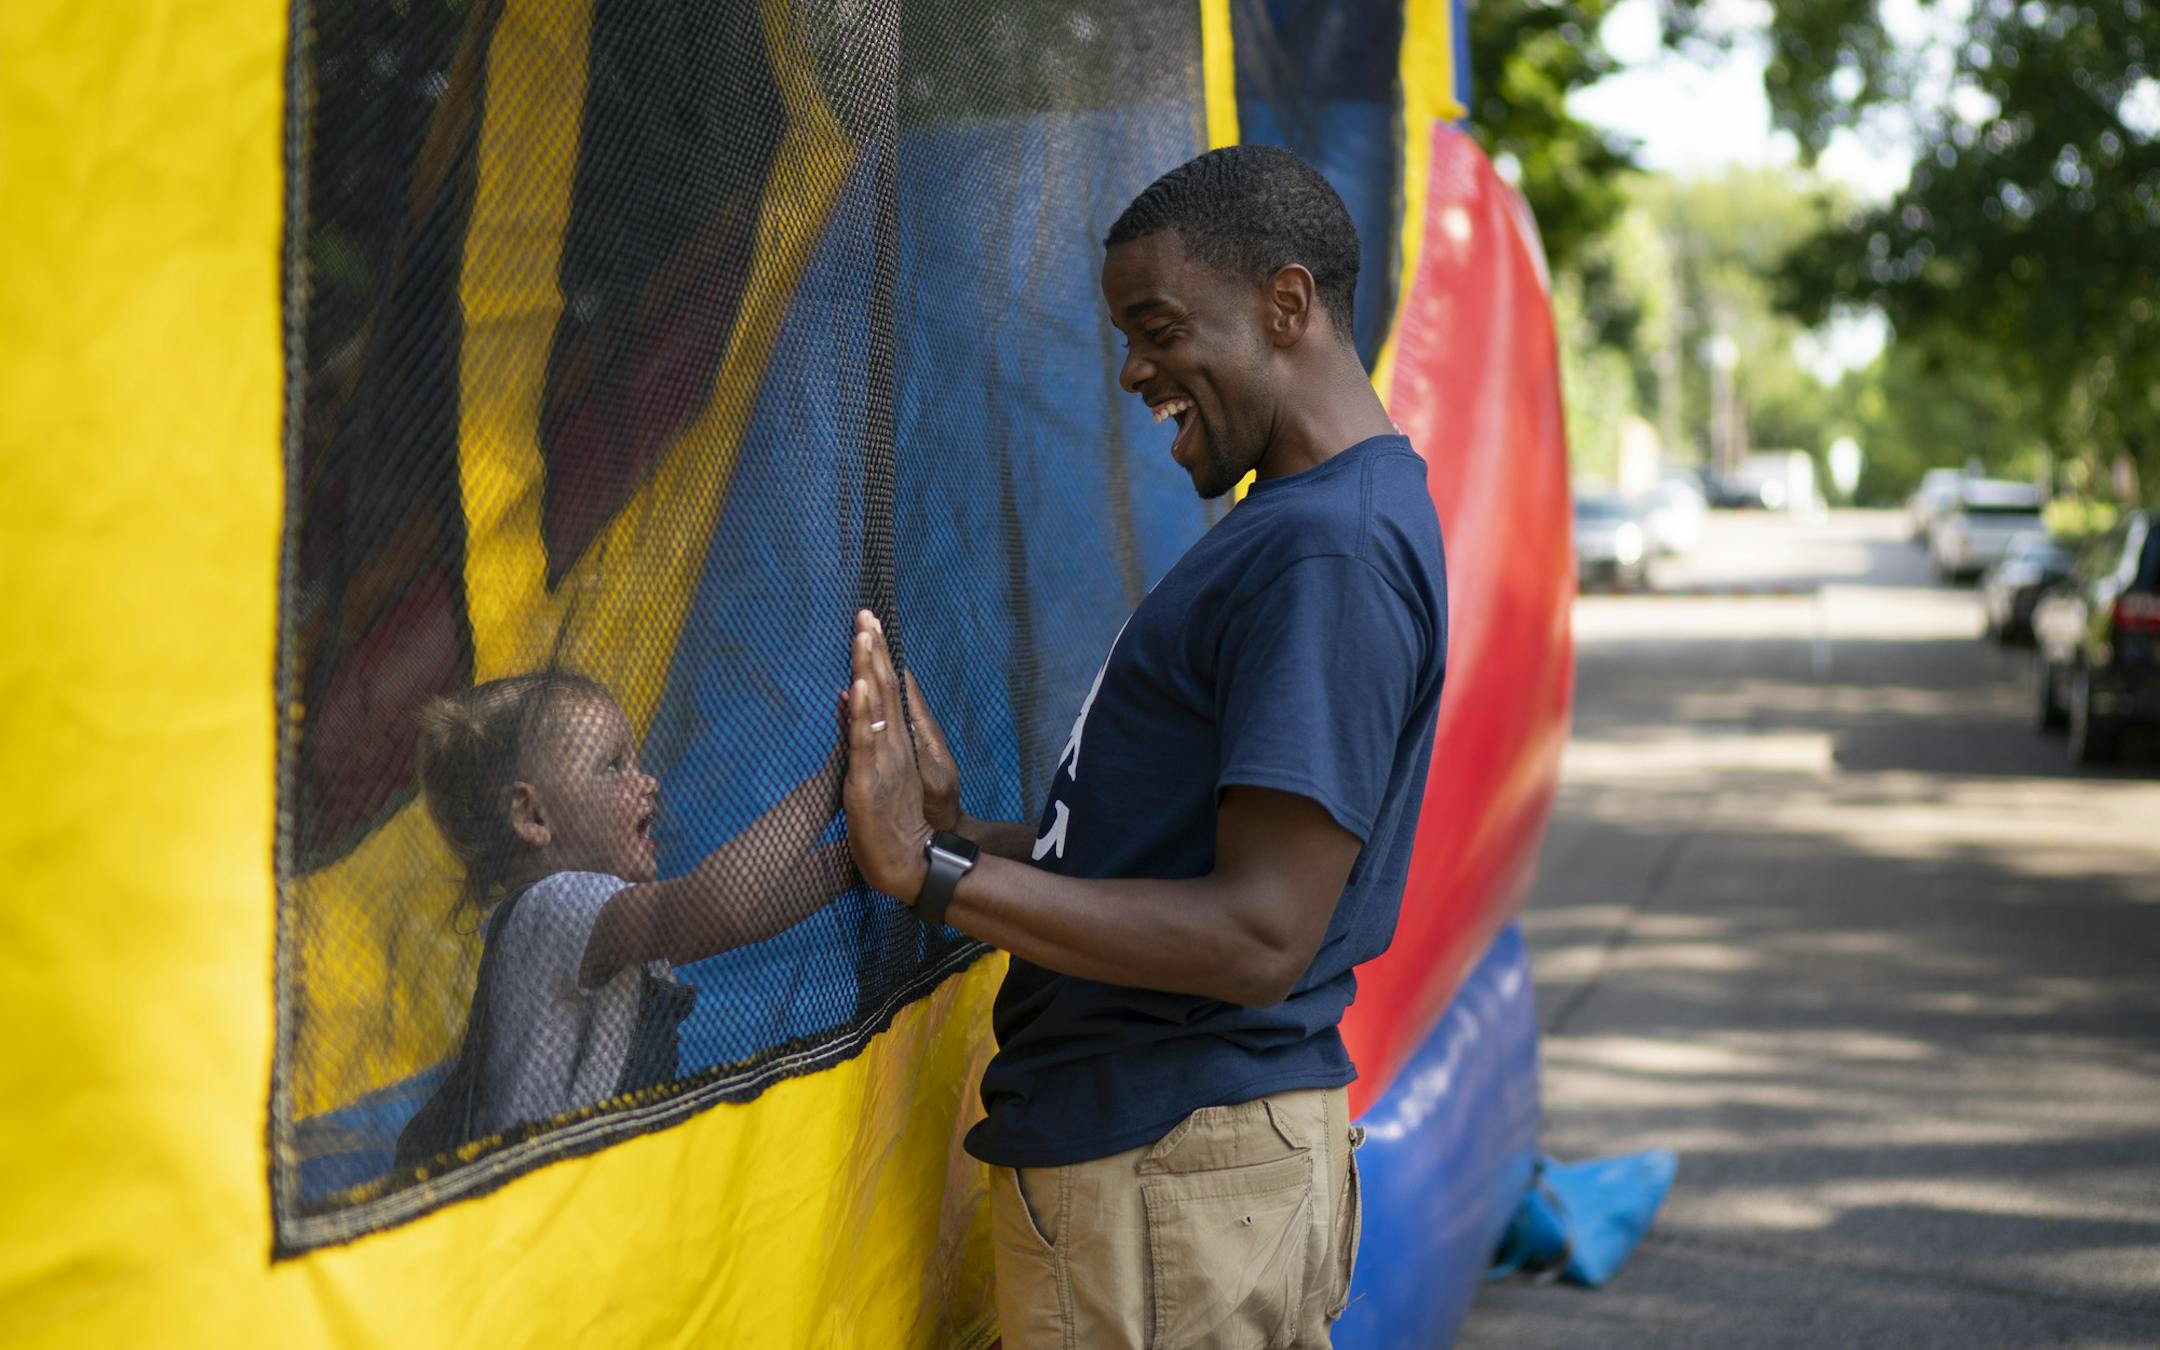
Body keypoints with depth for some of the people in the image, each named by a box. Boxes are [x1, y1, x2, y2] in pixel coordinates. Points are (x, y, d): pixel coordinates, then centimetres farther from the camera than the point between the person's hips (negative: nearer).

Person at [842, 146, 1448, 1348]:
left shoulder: (1331, 553, -18)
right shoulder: (1316, 521, 15)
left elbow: (1259, 937, -24)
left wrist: (937, 874, -22)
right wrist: (969, 834, 4)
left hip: (1165, 1177, -10)